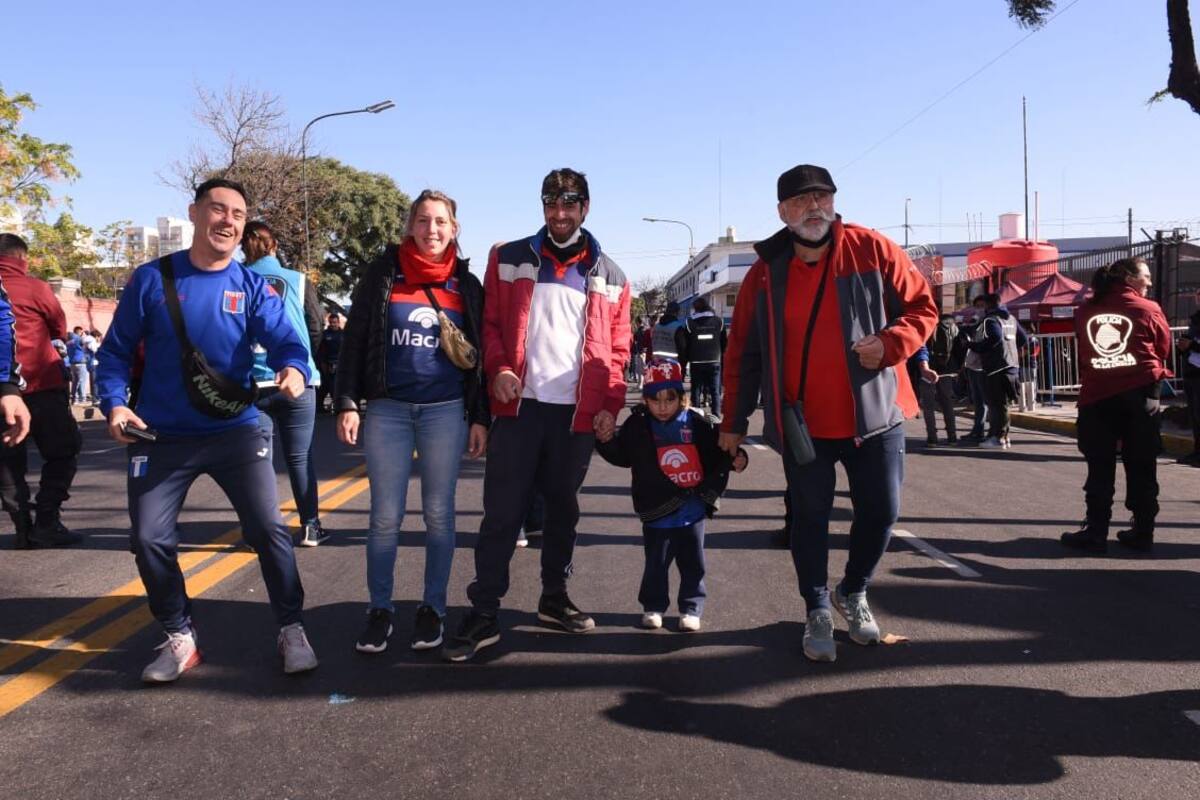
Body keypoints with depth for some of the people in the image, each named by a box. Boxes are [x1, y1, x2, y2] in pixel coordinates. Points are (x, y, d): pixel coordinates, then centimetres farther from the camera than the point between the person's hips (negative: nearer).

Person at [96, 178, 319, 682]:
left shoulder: (252, 286, -2)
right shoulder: (151, 278, -2)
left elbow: (284, 339, -16)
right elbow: (116, 350, 2)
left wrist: (293, 369, -38)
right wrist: (113, 403, -13)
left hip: (237, 431, -1)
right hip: (160, 437, 1)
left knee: (268, 528, -6)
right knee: (149, 539, 3)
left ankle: (291, 630, 13)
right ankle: (180, 638, 23)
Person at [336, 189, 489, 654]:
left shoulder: (466, 285, 7)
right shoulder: (383, 273, 3)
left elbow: (479, 357, 8)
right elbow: (354, 340, 2)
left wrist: (480, 418, 3)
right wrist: (347, 402, -5)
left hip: (446, 411, 1)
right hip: (387, 409, 0)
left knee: (438, 513, 6)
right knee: (386, 517, 2)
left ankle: (432, 609, 18)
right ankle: (379, 611, 15)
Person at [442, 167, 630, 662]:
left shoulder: (609, 276, 10)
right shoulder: (508, 259, 7)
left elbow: (617, 348, 8)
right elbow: (490, 323, 6)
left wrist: (610, 405, -3)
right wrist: (499, 368, -12)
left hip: (578, 413, 2)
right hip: (520, 406, -1)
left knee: (563, 509, 13)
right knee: (501, 512, -2)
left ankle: (554, 598, 28)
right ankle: (483, 614, 5)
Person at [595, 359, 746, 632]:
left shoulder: (698, 424, -2)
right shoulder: (637, 425, -4)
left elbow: (717, 454, 6)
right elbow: (620, 456, -1)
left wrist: (734, 459, -11)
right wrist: (606, 440, -17)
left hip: (692, 511, 1)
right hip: (657, 512, -1)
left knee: (693, 564, 11)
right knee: (656, 563, 11)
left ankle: (691, 609, 25)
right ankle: (653, 606, 28)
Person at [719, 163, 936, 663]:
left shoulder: (872, 250, -3)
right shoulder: (765, 274, 0)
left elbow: (922, 307, 3)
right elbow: (742, 354, 5)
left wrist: (890, 344, -18)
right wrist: (733, 423, 5)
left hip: (873, 416, 0)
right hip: (801, 425, 0)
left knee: (881, 510, 7)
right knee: (809, 517, 6)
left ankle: (853, 593, 33)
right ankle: (817, 612, 24)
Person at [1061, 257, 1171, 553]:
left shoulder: (1085, 311, 4)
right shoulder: (1148, 310, -2)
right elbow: (1165, 350, 9)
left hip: (1096, 396, 1)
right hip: (1139, 395, -1)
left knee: (1099, 468, 6)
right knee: (1141, 468, 8)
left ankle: (1096, 532, 6)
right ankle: (1142, 533, 13)